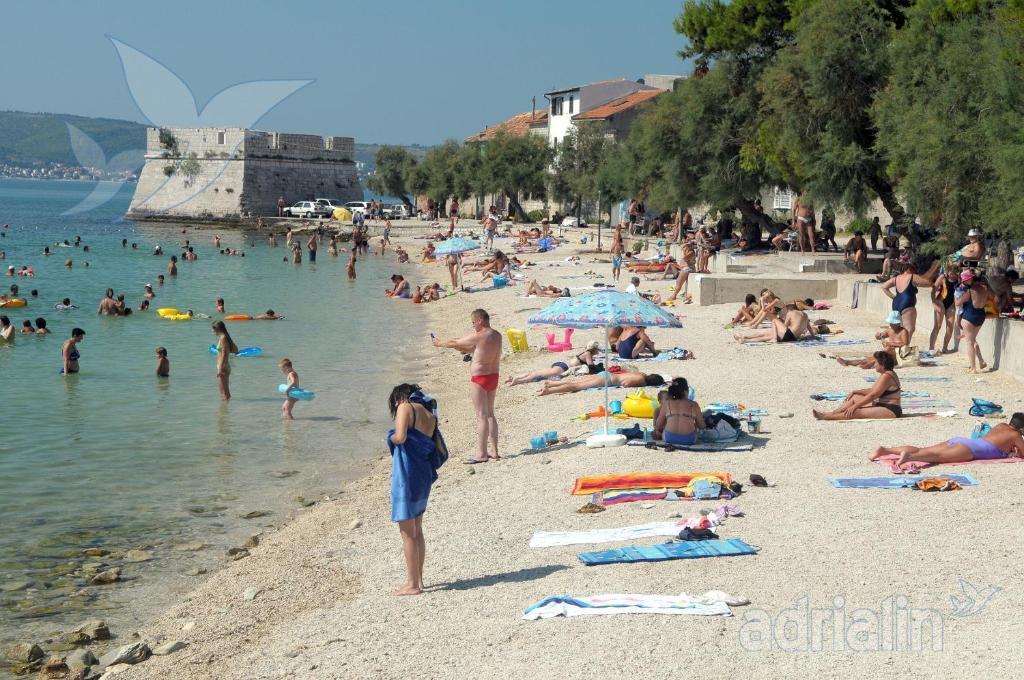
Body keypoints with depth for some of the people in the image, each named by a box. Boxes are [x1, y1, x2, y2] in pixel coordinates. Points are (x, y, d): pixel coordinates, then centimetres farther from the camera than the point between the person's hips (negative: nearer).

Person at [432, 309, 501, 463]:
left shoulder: (479, 336, -19)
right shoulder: (497, 335, 6)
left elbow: (454, 343, -8)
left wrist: (439, 343, 8)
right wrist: (464, 349, 14)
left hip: (480, 379, -8)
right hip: (493, 376, 8)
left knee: (482, 416, -6)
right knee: (490, 414, 15)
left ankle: (482, 454, -4)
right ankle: (494, 451, 17)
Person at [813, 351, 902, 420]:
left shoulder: (887, 376, -19)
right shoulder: (885, 375, 14)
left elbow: (872, 395, -22)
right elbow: (871, 390, 19)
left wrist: (854, 406, -20)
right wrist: (854, 392, 12)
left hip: (891, 411, -11)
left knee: (856, 412, -25)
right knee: (854, 397, 12)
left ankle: (827, 416, -24)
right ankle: (832, 414, 5)